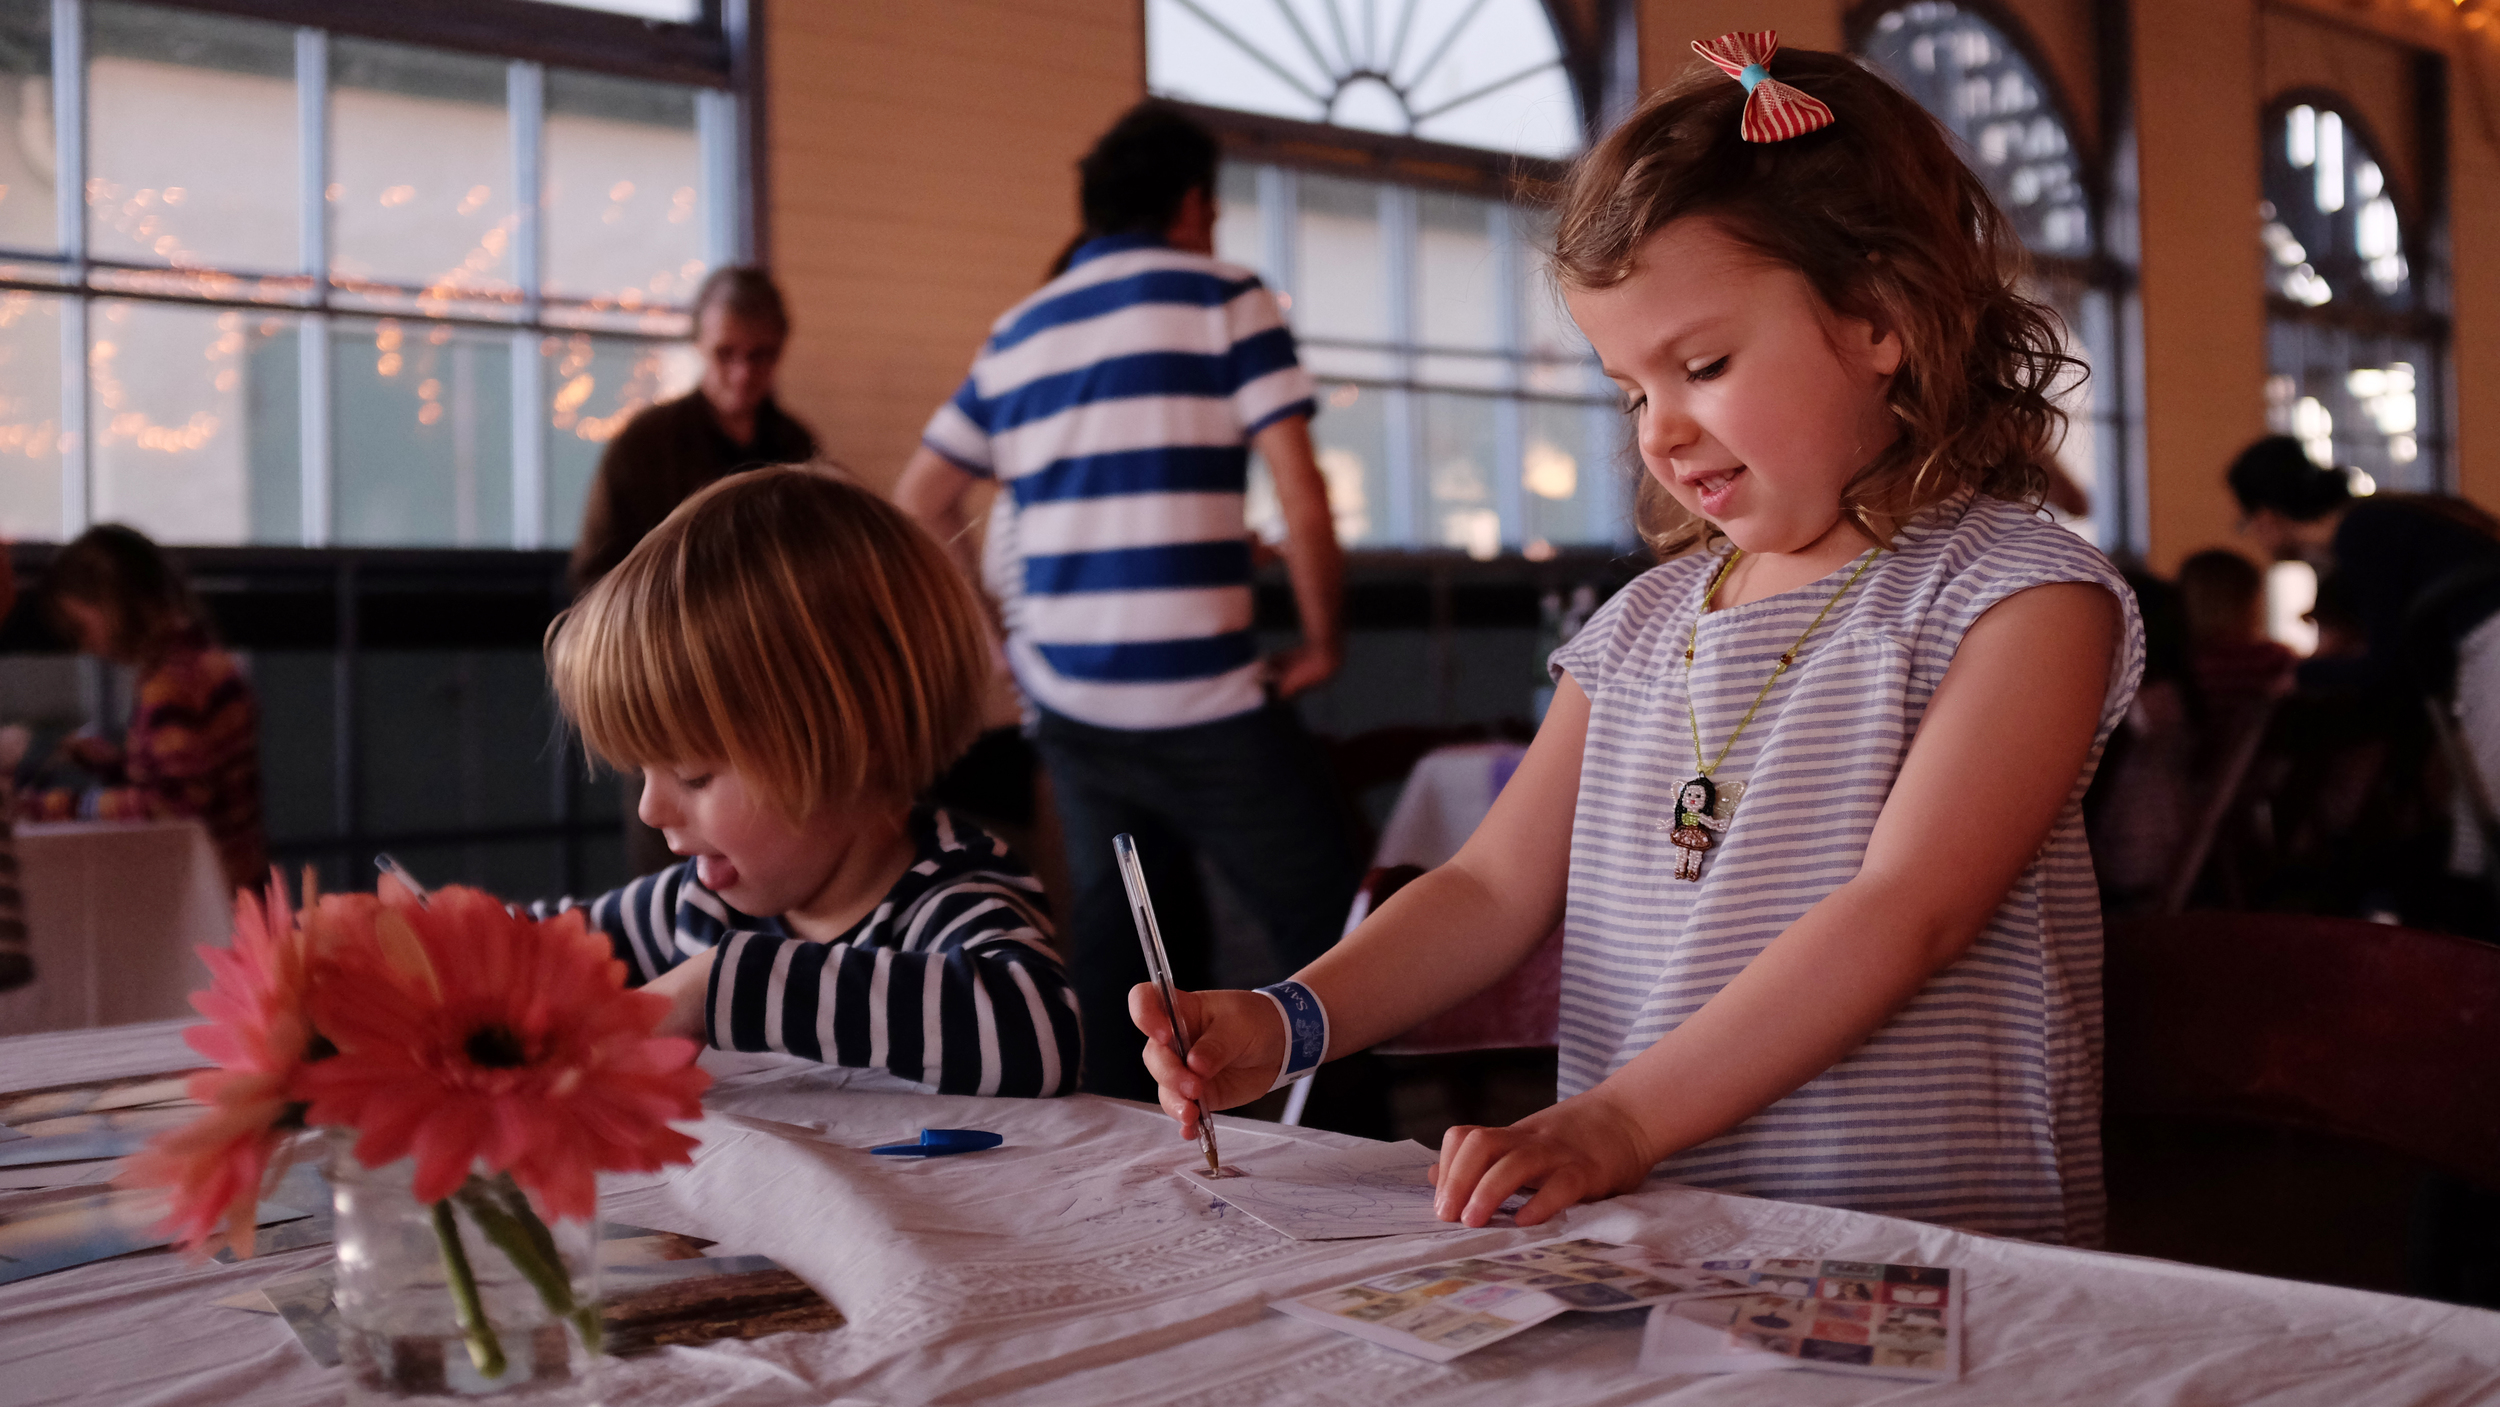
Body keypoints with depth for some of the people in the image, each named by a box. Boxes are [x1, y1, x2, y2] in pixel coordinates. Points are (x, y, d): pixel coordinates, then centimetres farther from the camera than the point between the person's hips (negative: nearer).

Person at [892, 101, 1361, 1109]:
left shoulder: (1019, 333, 16)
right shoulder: (1223, 299, 0)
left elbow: (920, 505, 19)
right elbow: (1300, 494, -9)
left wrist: (1003, 644, 23)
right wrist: (1321, 644, 2)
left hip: (1067, 703, 6)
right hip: (1200, 696, -6)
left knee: (1119, 942, 13)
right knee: (1325, 932, 0)